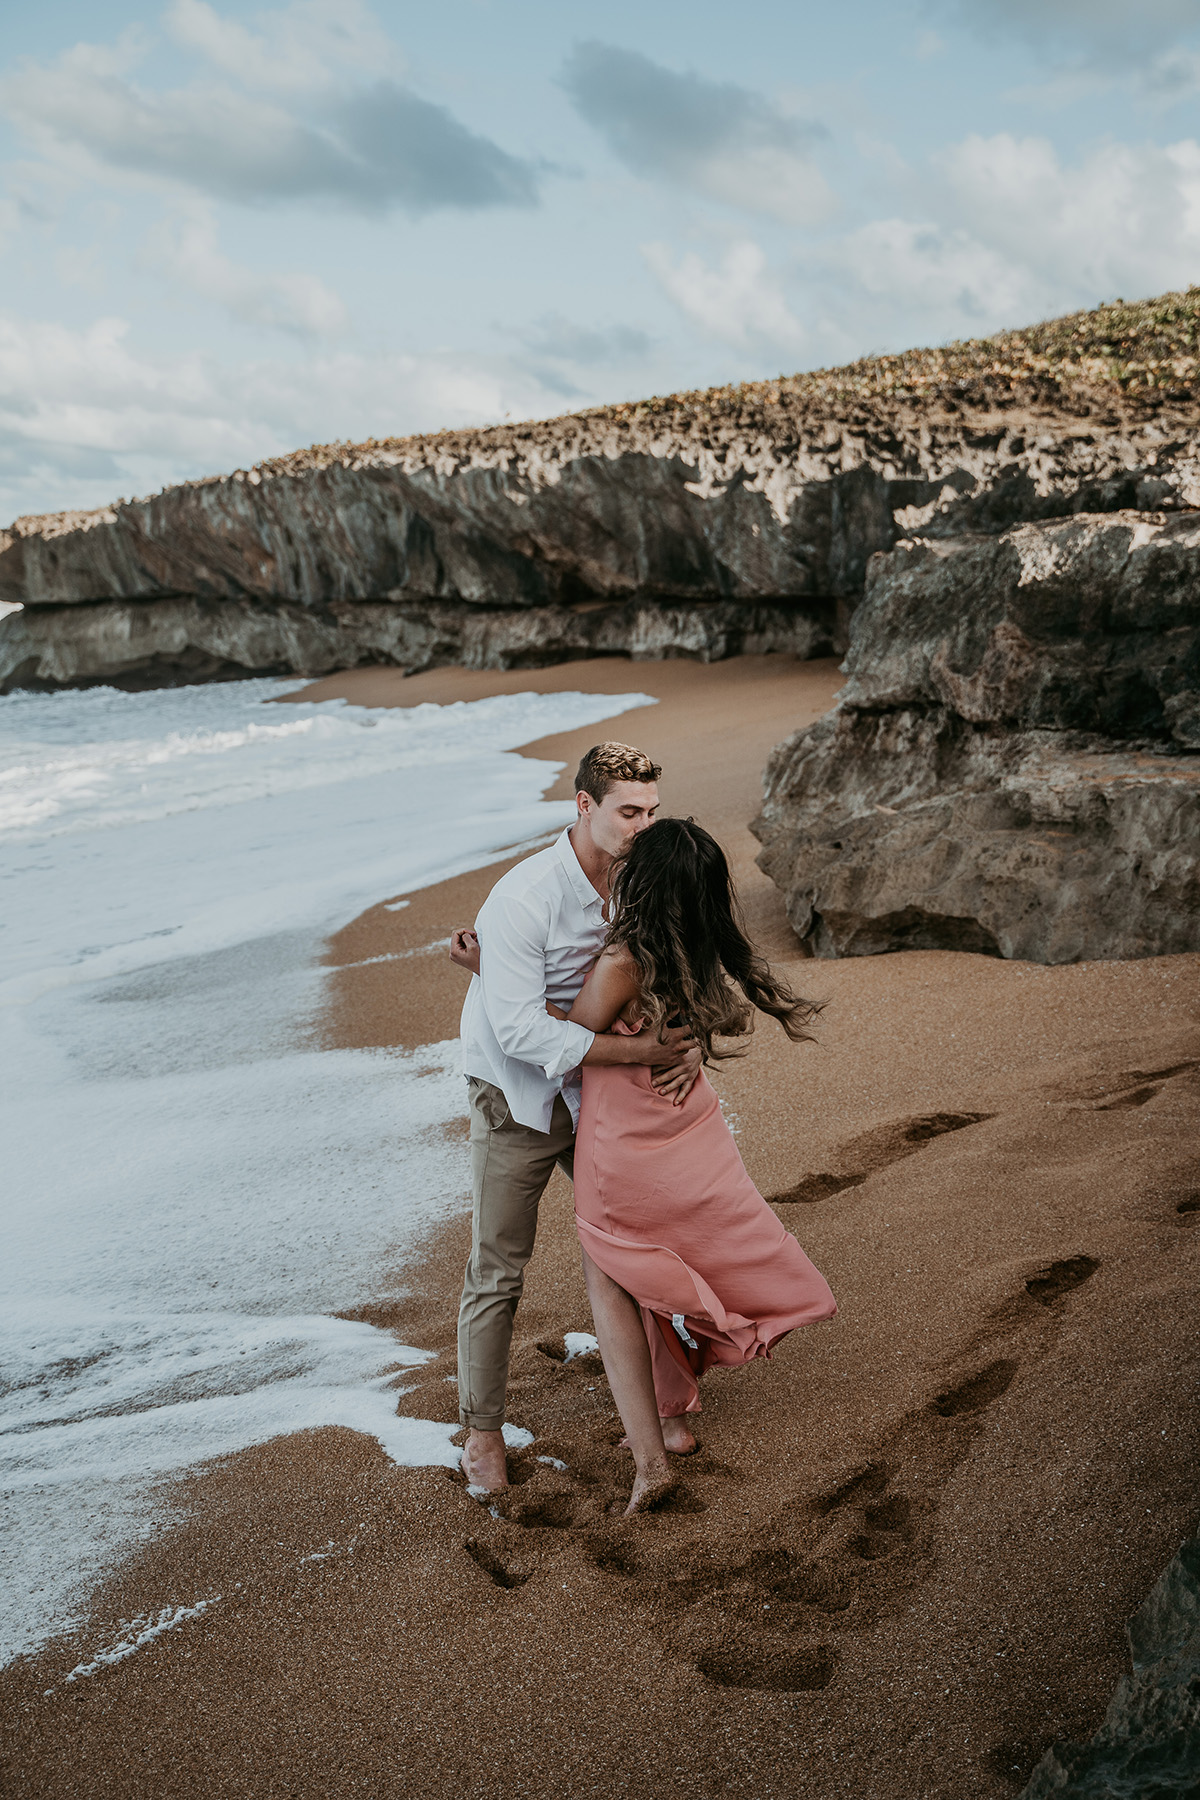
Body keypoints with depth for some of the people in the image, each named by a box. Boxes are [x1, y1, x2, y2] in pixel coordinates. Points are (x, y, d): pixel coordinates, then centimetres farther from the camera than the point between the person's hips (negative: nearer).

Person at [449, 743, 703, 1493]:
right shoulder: (524, 897, -27)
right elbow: (519, 1030, -32)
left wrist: (692, 1042, -18)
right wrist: (637, 1050, -34)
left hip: (598, 1092, 6)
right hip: (519, 1100, -6)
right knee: (499, 1272, 2)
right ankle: (483, 1431, 19)